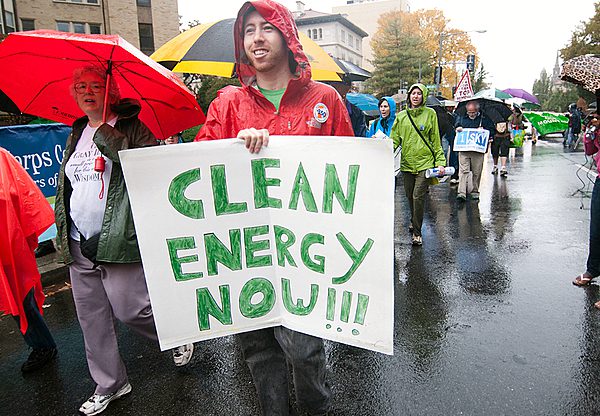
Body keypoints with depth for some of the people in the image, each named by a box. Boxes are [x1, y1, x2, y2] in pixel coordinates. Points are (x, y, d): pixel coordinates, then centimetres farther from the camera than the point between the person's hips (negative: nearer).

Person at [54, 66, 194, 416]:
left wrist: (107, 134, -23)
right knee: (92, 320, 12)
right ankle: (109, 385, 30)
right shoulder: (77, 134, 16)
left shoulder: (130, 127, -4)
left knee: (129, 308, -5)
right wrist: (63, 232, 18)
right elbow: (65, 184, 22)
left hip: (118, 240, -7)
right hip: (79, 245, 7)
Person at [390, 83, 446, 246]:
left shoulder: (430, 114, 4)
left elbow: (436, 140, 5)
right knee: (410, 196, 12)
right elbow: (395, 139, 9)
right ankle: (414, 221, 38)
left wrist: (440, 162, -1)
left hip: (425, 161, -3)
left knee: (418, 196, -11)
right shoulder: (401, 116, 10)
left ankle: (417, 232, 0)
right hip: (407, 162, 3)